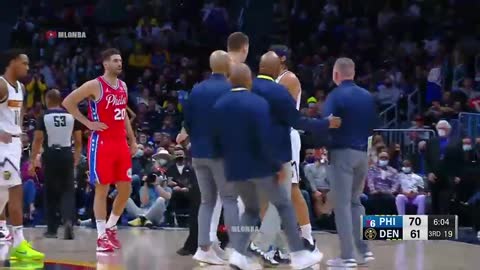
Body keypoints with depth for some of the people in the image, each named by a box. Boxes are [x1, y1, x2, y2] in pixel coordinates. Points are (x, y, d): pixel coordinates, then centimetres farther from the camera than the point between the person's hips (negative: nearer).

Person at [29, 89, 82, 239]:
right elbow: (78, 141, 7)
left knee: (50, 193, 10)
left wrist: (32, 162, -3)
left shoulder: (43, 117, -4)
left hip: (50, 156, -2)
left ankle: (52, 229, 14)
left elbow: (38, 140, -8)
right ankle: (68, 221, -20)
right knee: (68, 191, 6)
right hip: (67, 155, 2)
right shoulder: (71, 116, 4)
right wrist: (76, 158, 19)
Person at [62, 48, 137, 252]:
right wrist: (88, 123, -11)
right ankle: (102, 236, 2)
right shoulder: (95, 85, -9)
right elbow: (68, 102, -10)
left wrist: (132, 140, 17)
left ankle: (111, 228, 23)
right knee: (102, 189, -3)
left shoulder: (123, 86, 13)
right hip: (101, 143, -7)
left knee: (125, 189, 6)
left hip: (120, 143, 7)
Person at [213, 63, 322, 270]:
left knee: (251, 209, 20)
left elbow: (217, 138, 6)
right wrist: (279, 165, -10)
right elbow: (266, 140, -20)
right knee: (284, 205, 10)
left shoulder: (219, 105, 1)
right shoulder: (258, 103, -16)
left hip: (235, 168, 5)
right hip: (260, 167, -5)